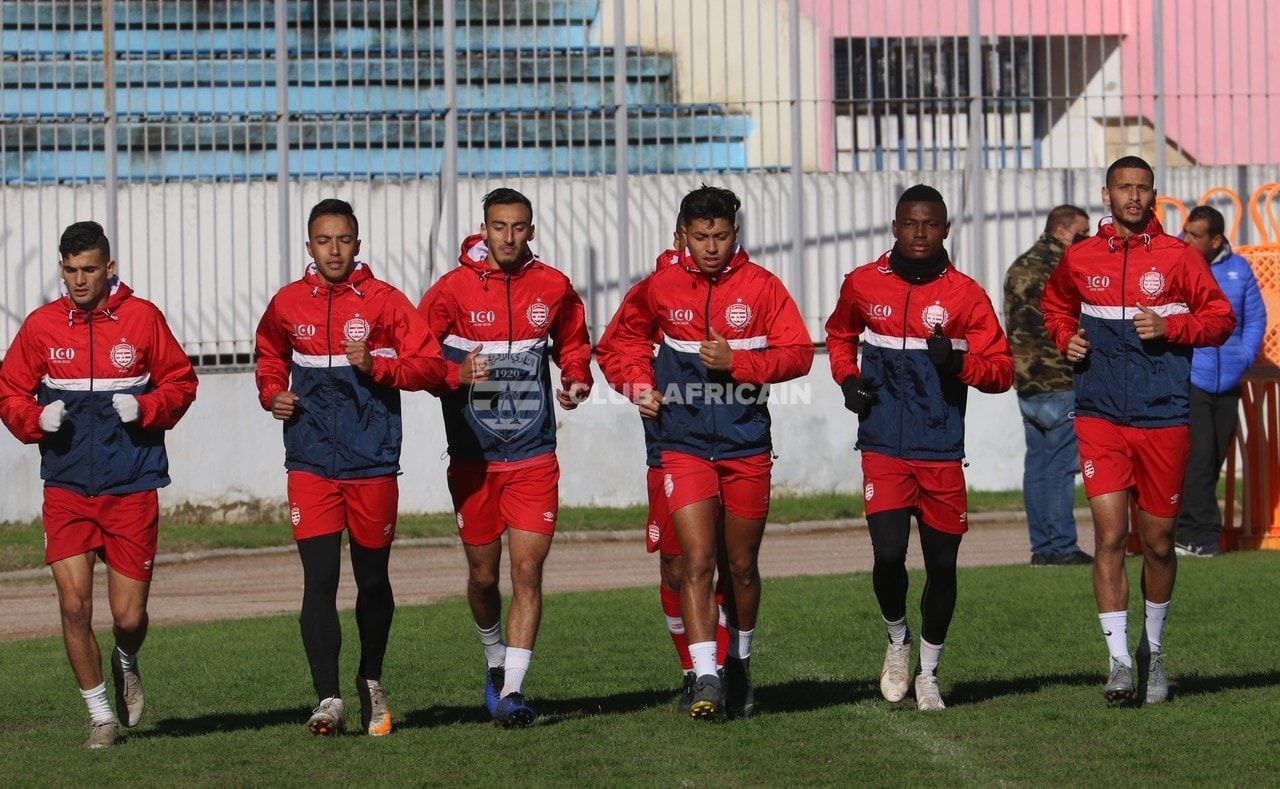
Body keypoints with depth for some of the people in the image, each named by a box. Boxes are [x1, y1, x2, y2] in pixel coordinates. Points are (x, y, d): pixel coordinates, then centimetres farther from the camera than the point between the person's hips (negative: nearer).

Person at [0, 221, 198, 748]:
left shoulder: (141, 318, -1)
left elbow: (181, 383, 6)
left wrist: (145, 407, -12)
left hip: (132, 487, -1)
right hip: (66, 487, 1)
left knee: (129, 617, 0)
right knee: (74, 604, -8)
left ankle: (126, 663, 37)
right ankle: (100, 714, 9)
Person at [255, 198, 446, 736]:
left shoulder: (384, 301, -1)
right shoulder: (287, 305, 6)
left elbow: (430, 364, -3)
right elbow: (270, 359, 24)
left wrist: (376, 366, -17)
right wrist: (272, 394, 4)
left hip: (373, 461, -1)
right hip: (311, 463, 1)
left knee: (373, 580, 11)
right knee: (319, 579, -9)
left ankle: (371, 683, 32)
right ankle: (327, 700, -10)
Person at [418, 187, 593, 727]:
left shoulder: (553, 287, 1)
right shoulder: (453, 289, -5)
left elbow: (573, 344, 18)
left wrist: (577, 379, -2)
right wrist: (455, 376, -20)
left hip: (533, 457, 0)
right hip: (472, 456, 0)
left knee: (527, 570, -10)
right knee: (483, 572, 10)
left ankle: (511, 690, -10)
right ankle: (496, 658, 37)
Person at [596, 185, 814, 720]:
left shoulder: (761, 287, -1)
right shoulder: (662, 288, 3)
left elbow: (798, 353, -4)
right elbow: (623, 342, 18)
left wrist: (738, 361, -17)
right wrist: (638, 383, 0)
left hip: (747, 447, 0)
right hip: (684, 447, 0)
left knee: (740, 566, 12)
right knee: (698, 561, -13)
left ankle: (739, 666, 32)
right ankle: (704, 679, -17)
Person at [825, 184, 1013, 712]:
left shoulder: (965, 295, 1)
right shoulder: (863, 285, 6)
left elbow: (1002, 370, 3)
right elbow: (838, 335, 26)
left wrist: (958, 361, -17)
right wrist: (848, 379, 7)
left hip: (942, 451, 0)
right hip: (883, 447, 0)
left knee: (942, 564, 4)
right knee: (888, 554, -14)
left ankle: (927, 674, 22)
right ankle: (897, 641, 16)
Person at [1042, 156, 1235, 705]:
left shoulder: (1178, 257, 1)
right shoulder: (1079, 259, 6)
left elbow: (1220, 318, 5)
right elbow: (1055, 304, 26)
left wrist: (1170, 328, -11)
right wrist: (1065, 337, 5)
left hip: (1163, 418, 0)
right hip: (1100, 417, 0)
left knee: (1158, 544, 8)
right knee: (1110, 536, -12)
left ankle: (1153, 650, 30)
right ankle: (1119, 660, -11)